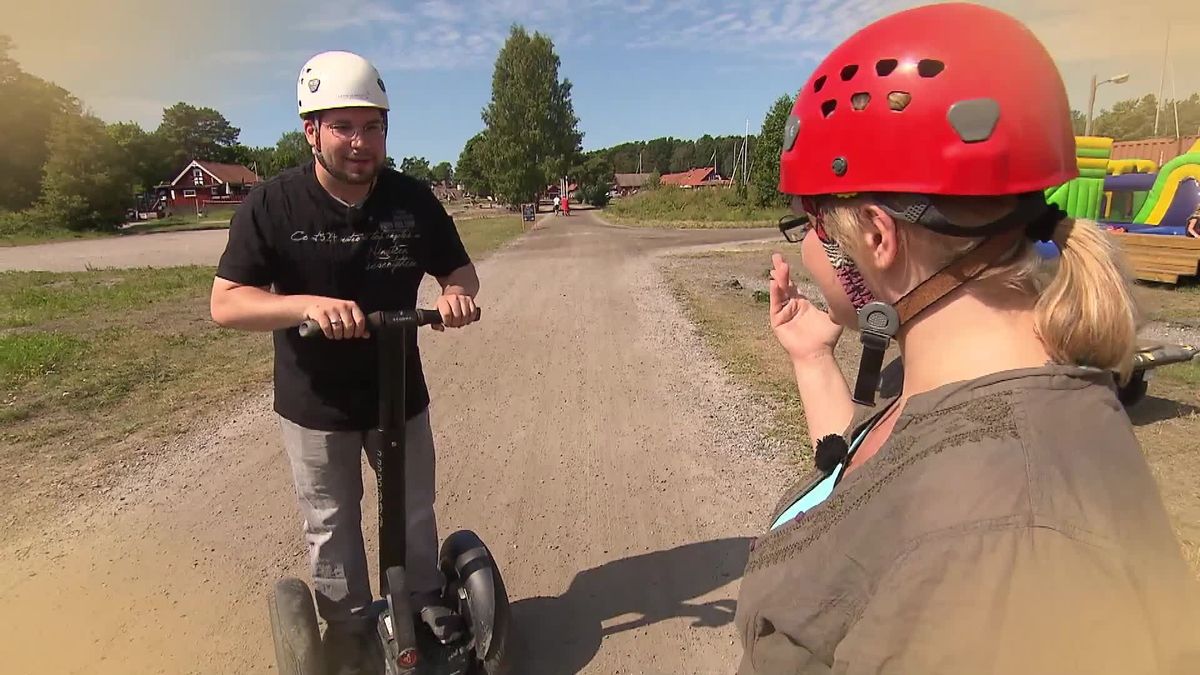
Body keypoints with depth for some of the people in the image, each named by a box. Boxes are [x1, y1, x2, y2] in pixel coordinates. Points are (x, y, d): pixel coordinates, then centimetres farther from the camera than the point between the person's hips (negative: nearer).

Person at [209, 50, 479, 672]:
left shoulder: (413, 199, -8)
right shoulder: (271, 206, -15)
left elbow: (459, 269, 2)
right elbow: (225, 303, -18)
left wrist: (457, 293, -24)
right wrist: (308, 305, -37)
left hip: (401, 395, 2)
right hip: (315, 405, -1)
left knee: (415, 515, 19)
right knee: (331, 528, 16)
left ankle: (425, 602, 44)